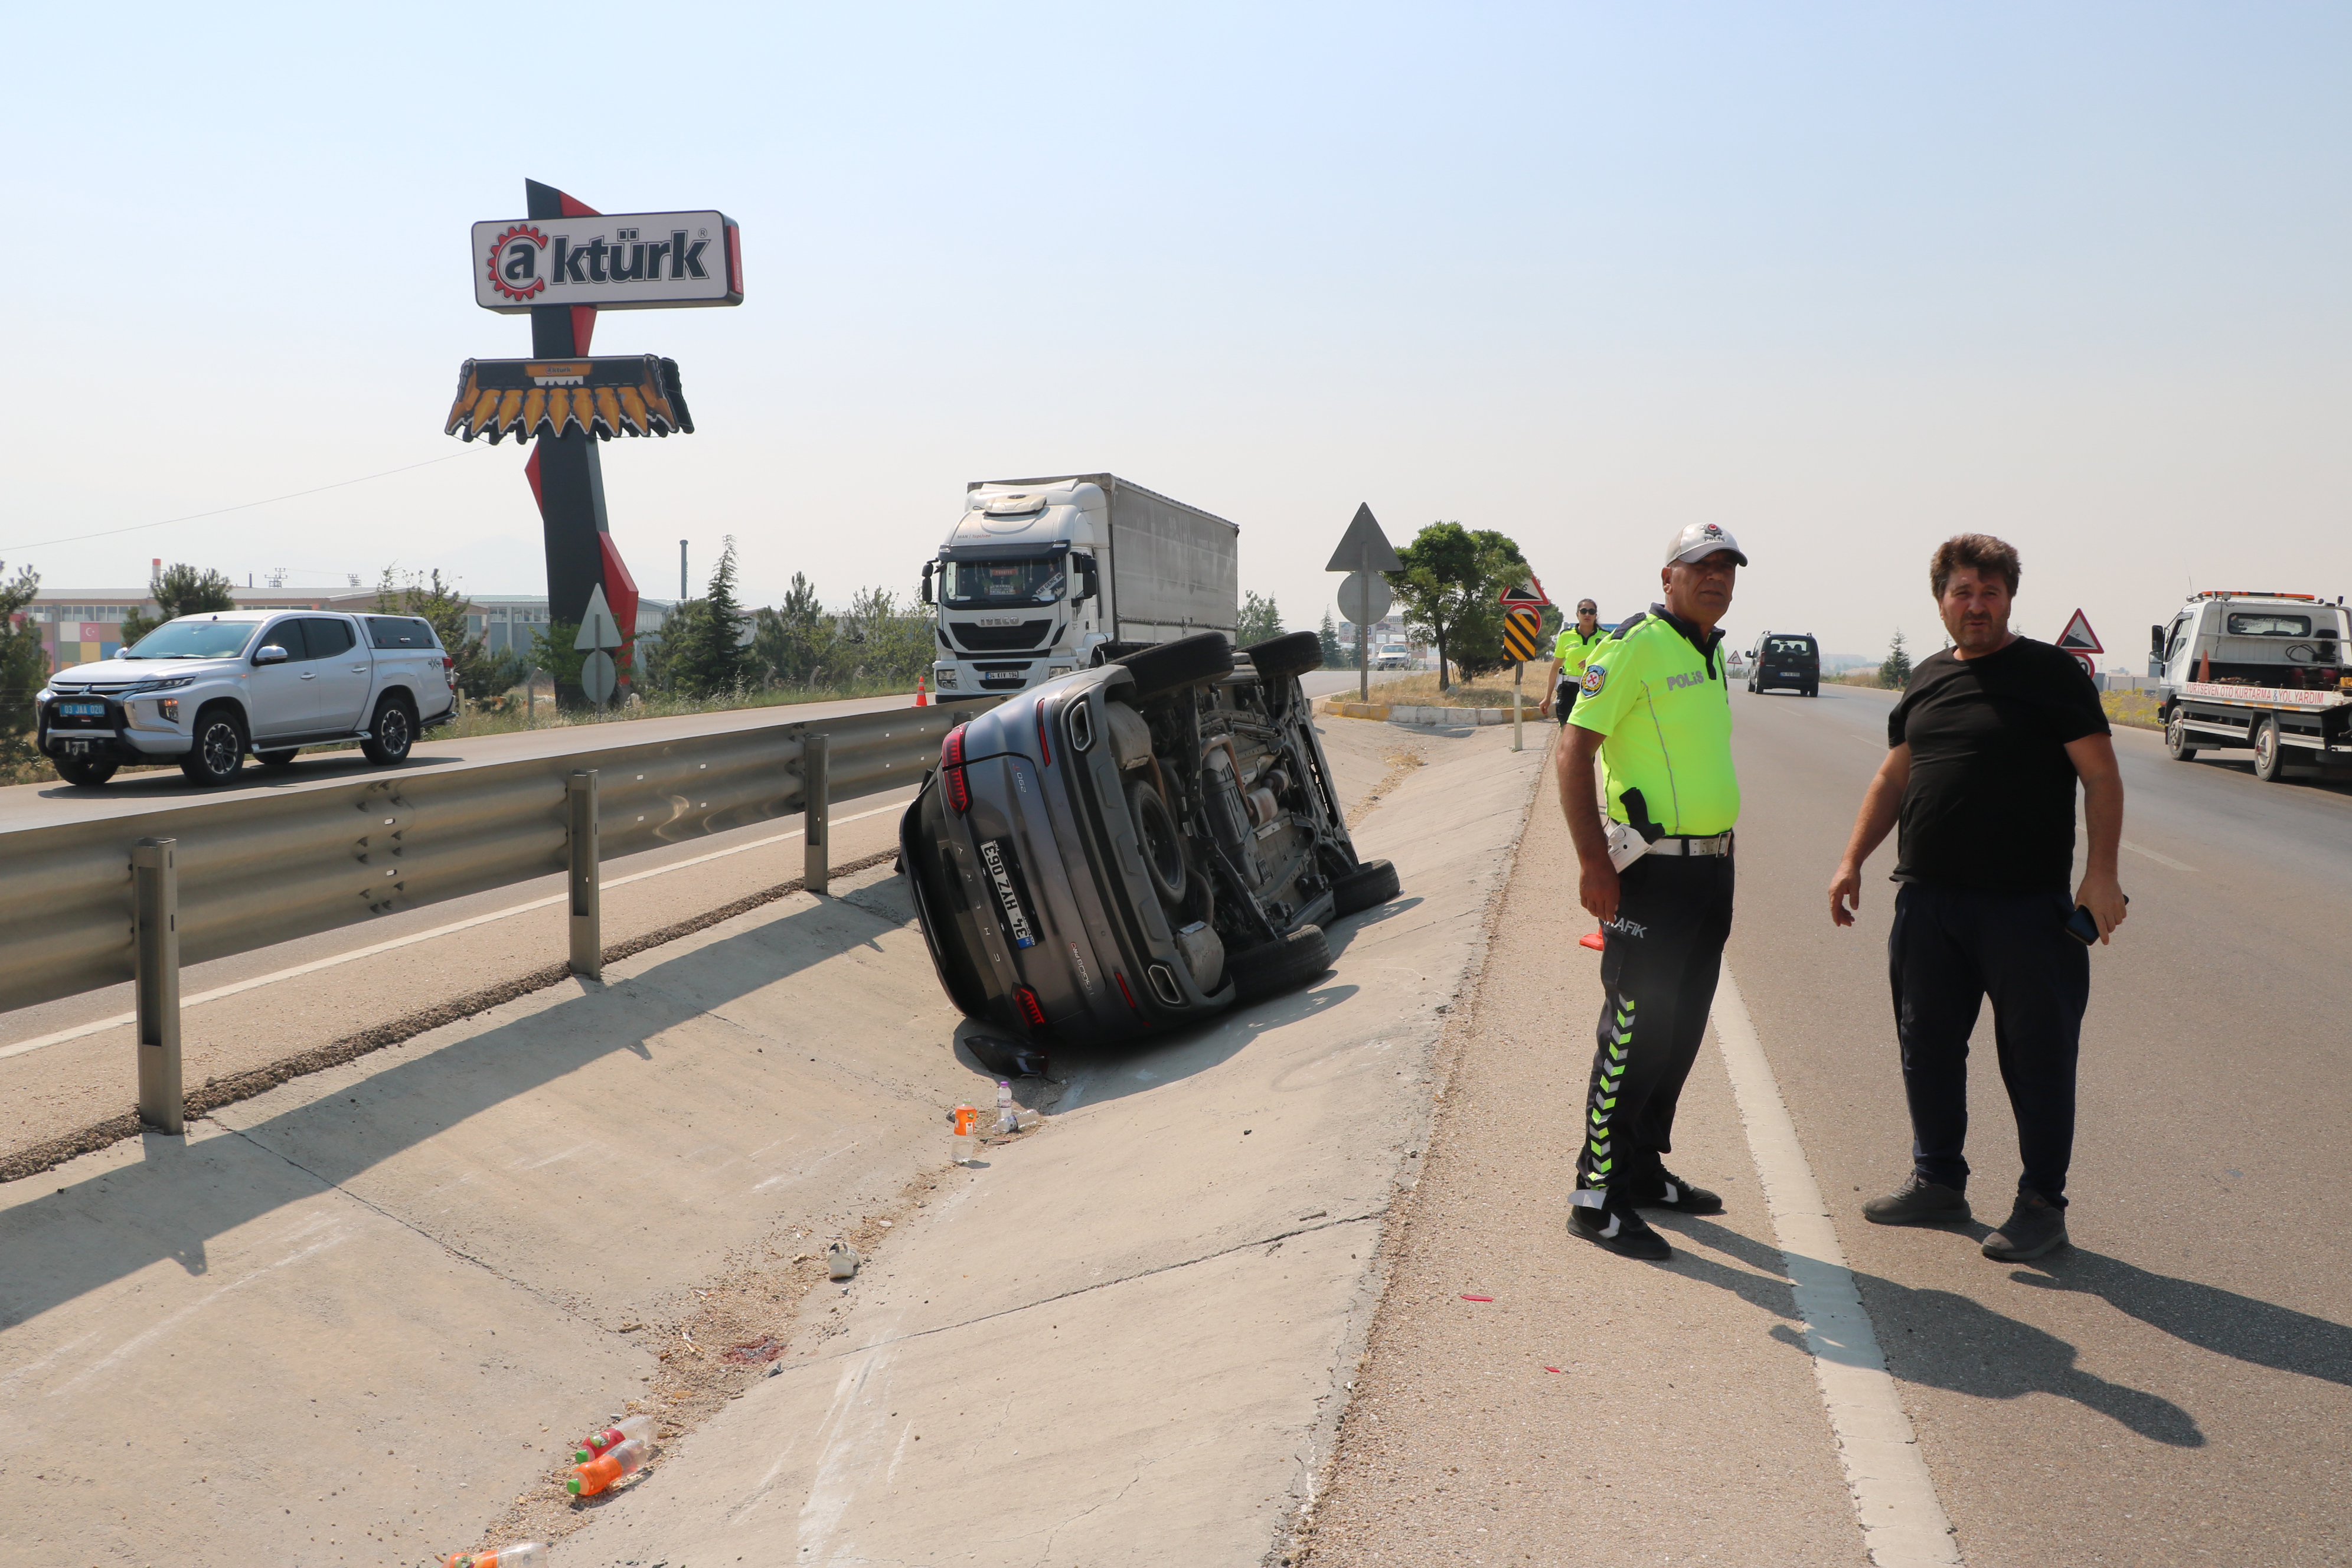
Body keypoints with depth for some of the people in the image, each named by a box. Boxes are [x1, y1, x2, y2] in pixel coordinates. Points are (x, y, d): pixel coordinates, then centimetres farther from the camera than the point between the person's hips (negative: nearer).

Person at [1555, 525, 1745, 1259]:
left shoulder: (1713, 654, 16)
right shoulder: (1637, 645, -12)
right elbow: (1575, 747, -17)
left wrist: (1718, 854, 21)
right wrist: (1592, 860, -23)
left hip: (1711, 868, 9)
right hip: (1651, 871, -9)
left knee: (1680, 1031, 14)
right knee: (1632, 1033, -6)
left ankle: (1644, 1170, 26)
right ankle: (1597, 1195, 2)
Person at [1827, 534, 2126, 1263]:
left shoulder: (2049, 673, -3)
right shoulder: (1928, 677, 13)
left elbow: (2101, 776, -6)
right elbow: (1894, 776, 20)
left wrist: (2101, 872, -16)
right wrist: (1853, 860, 14)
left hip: (2027, 903, -5)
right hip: (1928, 898, 6)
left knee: (2036, 1054, 2)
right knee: (1927, 1044, 12)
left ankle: (2042, 1204, 14)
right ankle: (1937, 1183, 28)